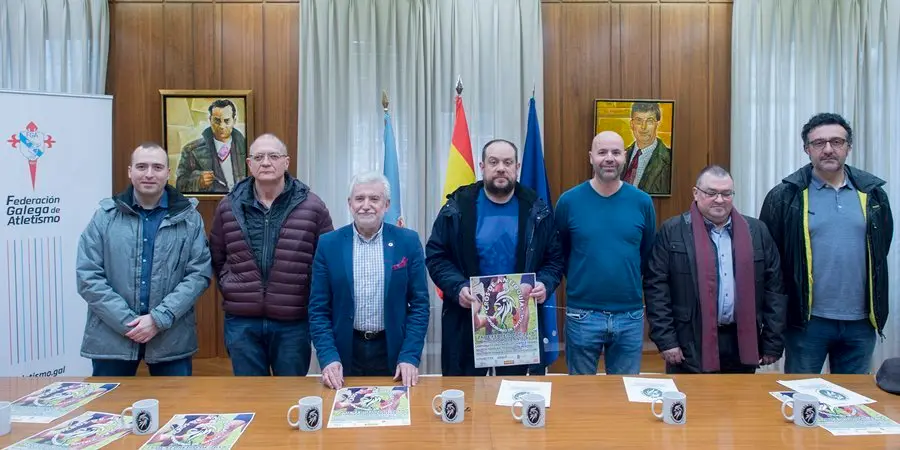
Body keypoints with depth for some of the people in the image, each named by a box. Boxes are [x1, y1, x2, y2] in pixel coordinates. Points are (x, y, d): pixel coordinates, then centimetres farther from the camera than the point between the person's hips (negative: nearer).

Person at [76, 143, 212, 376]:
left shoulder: (189, 217, 1)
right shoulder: (105, 216, 2)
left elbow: (199, 273, -4)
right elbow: (87, 276, -3)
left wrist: (160, 318, -14)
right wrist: (128, 322, -12)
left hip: (171, 338, 0)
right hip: (112, 337, 1)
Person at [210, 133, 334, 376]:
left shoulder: (312, 206, -3)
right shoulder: (228, 206, 4)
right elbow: (216, 256, 16)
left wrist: (314, 302, -2)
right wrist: (227, 285, 4)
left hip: (293, 322, -1)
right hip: (241, 321, 2)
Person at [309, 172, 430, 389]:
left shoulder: (408, 242, -3)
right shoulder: (328, 244, -2)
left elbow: (419, 304, -2)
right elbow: (318, 309, 0)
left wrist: (410, 357, -9)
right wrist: (328, 357, -10)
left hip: (393, 352, 0)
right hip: (345, 353, 1)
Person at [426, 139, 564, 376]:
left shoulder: (536, 210, 3)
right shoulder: (458, 207, -2)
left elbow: (555, 258, 8)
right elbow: (435, 256, -1)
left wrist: (546, 284, -12)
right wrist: (458, 287, -16)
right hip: (465, 321, -1)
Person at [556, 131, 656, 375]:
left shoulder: (642, 202, -1)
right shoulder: (569, 201, -5)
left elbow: (648, 254, 10)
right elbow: (558, 253, 5)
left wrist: (631, 284, 6)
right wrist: (580, 282, 6)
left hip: (630, 315, 1)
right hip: (582, 314, -1)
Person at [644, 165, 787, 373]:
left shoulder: (757, 231, 8)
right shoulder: (672, 231, -3)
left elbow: (774, 287, 9)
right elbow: (656, 286, -6)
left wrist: (772, 343, 5)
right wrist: (666, 340, -11)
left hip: (742, 343, 4)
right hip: (691, 345, -3)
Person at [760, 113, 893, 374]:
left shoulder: (872, 193, 5)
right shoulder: (786, 196, -6)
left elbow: (881, 248, 12)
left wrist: (877, 308, 10)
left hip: (861, 321, 3)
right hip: (807, 320, -3)